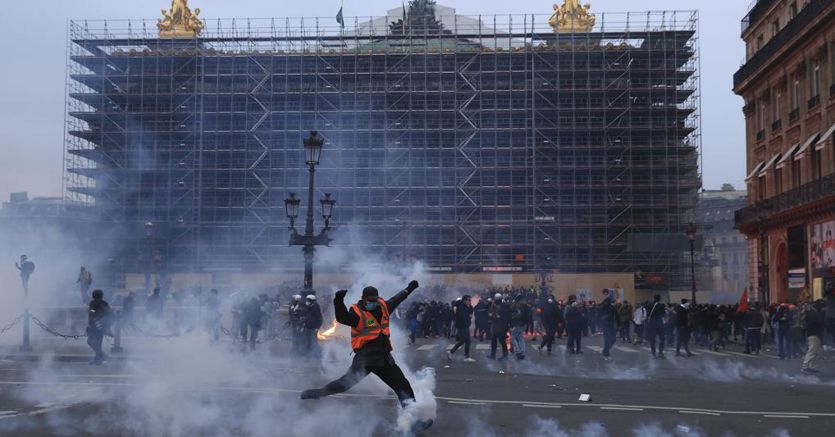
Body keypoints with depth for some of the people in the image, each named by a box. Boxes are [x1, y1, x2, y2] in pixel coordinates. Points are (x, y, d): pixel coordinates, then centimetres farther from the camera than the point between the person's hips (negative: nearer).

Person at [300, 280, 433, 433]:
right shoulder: (357, 312, -14)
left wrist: (409, 289, 37)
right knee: (347, 382, -15)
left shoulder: (383, 306, 6)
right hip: (365, 357, -6)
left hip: (383, 356, 6)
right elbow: (342, 318, -34)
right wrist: (339, 302, -50)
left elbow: (395, 300, 27)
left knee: (403, 386, 7)